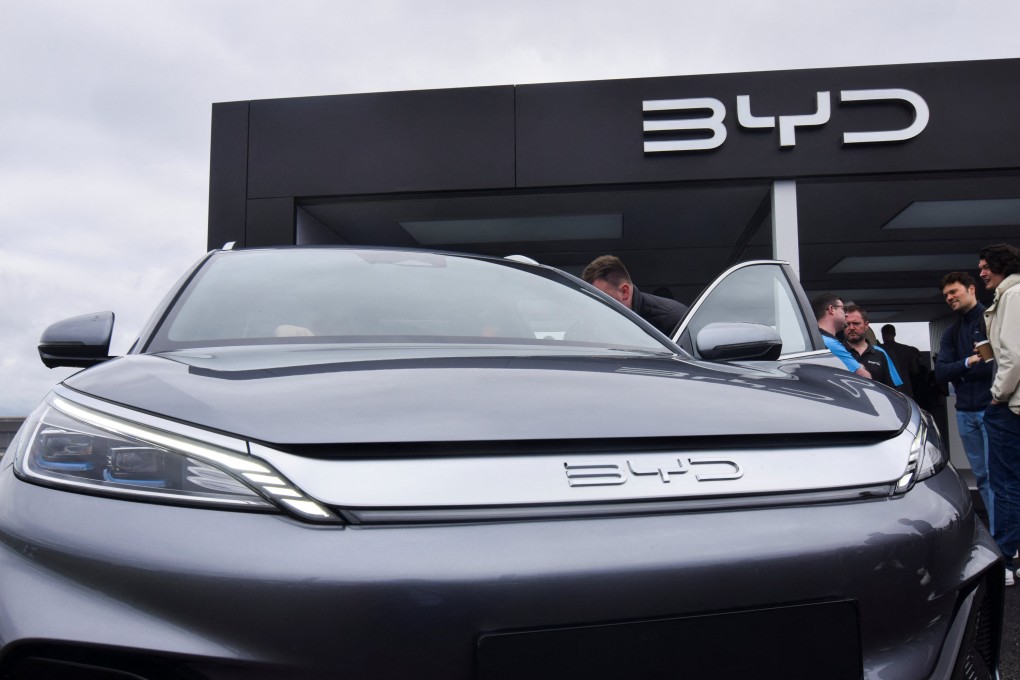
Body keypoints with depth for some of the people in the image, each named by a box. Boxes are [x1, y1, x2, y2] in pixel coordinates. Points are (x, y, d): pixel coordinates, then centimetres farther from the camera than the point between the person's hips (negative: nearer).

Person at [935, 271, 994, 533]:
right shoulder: (951, 333, 17)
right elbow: (940, 373, 6)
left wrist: (959, 371, -10)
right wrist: (968, 362, -12)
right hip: (965, 411, 6)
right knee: (981, 476, 8)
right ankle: (996, 530, 15)